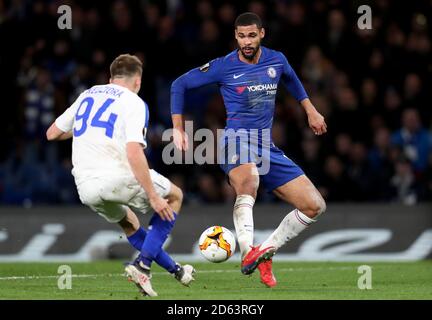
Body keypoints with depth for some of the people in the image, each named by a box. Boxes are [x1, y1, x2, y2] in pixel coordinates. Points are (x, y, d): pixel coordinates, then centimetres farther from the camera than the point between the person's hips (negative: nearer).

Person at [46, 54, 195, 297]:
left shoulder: (87, 95, 18)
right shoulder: (134, 103, -1)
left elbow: (52, 133, 26)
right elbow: (134, 153, -16)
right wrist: (153, 197, -14)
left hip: (86, 188, 6)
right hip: (118, 177, -6)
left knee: (128, 221, 33)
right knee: (175, 196, 18)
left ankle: (175, 270, 31)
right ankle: (143, 265, 5)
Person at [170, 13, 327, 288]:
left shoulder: (276, 60, 8)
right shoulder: (223, 67, -4)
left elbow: (291, 79, 33)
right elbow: (180, 85, 6)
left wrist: (311, 111, 31)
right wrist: (178, 129, 1)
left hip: (267, 148, 6)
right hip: (237, 140, -6)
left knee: (315, 206, -1)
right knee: (249, 178, -43)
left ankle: (265, 252, 9)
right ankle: (248, 253, -47)